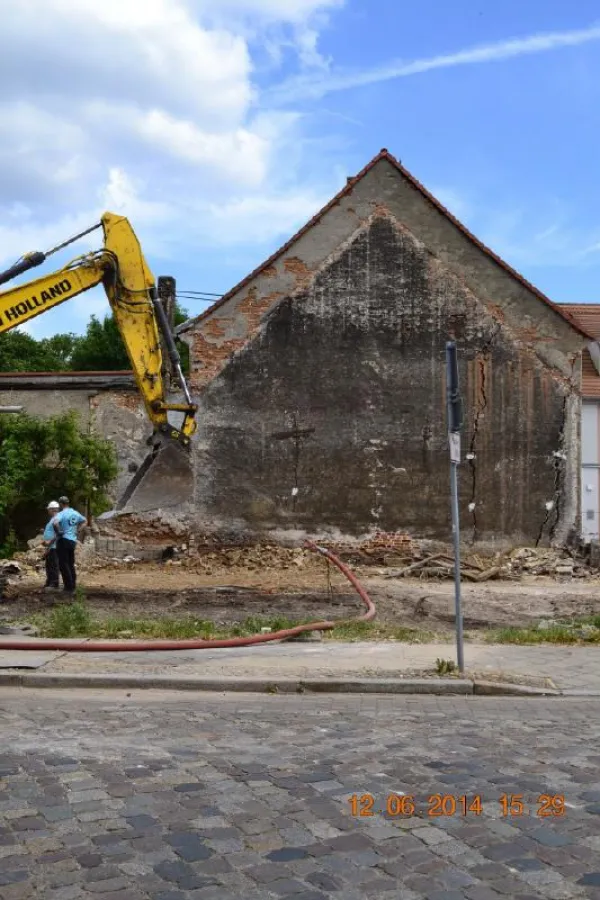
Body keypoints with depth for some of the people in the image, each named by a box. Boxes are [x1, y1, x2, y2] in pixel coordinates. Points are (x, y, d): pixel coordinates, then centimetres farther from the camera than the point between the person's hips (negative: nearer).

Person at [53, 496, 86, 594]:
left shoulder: (61, 514, -14)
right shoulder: (75, 513, 10)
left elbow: (55, 523, -33)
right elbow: (83, 520, 28)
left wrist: (58, 532, -17)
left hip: (63, 540, -7)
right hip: (73, 541, 7)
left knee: (63, 564, -3)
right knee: (71, 564, 15)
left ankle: (69, 587, -6)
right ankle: (73, 586, 17)